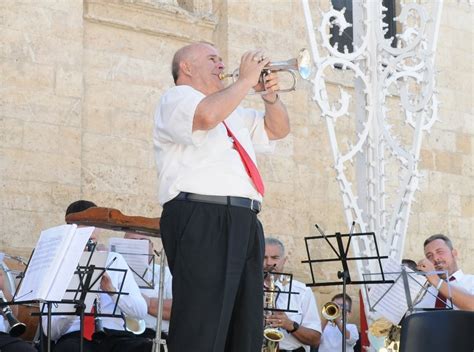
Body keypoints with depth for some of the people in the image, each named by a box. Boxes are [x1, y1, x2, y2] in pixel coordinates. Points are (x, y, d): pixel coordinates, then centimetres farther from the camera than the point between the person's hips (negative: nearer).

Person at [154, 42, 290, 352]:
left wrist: (270, 96, 16)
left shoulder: (234, 114, 31)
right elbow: (207, 115, -18)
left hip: (244, 222, 9)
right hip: (202, 220, -9)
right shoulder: (176, 99, 5)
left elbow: (278, 129, 35)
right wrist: (246, 79, -6)